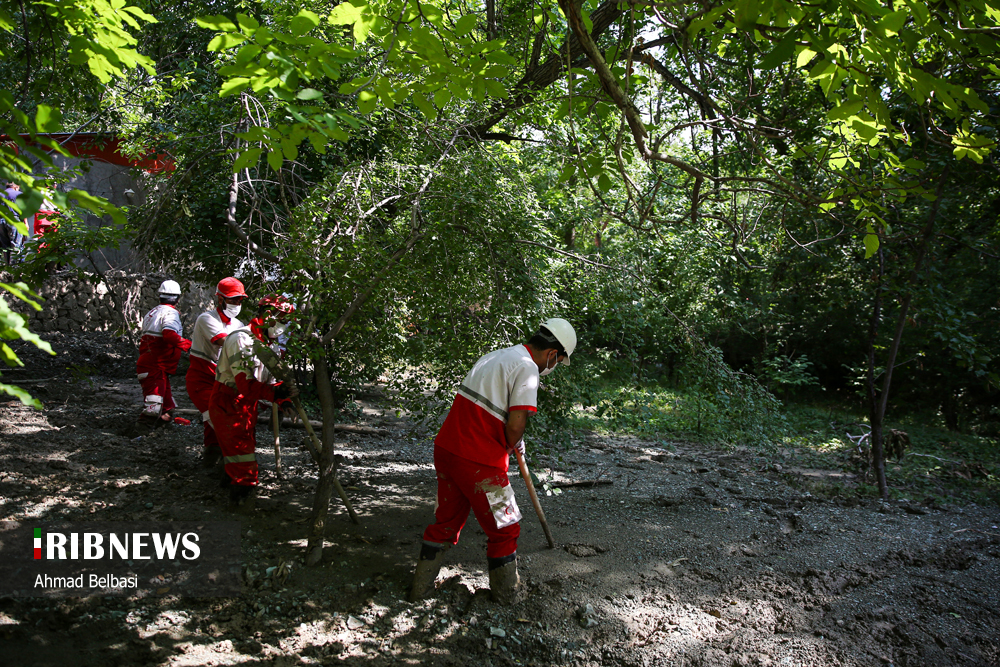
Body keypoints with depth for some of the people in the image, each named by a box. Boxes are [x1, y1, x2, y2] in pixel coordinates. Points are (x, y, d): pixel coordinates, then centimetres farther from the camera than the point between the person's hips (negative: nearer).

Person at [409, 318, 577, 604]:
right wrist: (515, 445, 3)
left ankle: (420, 589, 30)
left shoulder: (493, 356, 15)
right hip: (479, 462, -8)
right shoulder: (527, 368, -11)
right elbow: (515, 425, -19)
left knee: (446, 521, 22)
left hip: (446, 448, 8)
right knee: (503, 527, 13)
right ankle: (506, 592, 28)